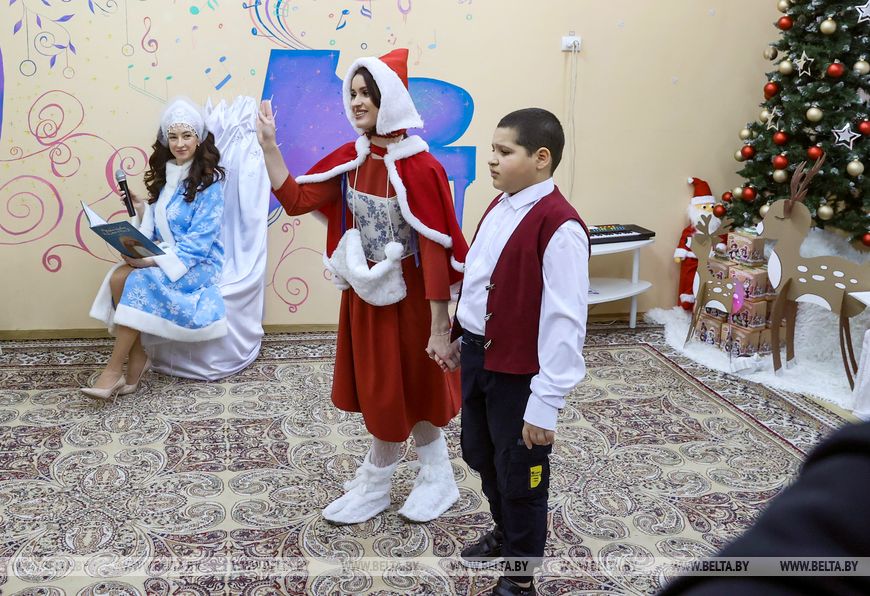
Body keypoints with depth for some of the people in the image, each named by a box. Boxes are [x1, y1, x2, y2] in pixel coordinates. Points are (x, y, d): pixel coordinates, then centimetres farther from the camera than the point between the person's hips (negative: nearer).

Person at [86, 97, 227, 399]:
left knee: (138, 282, -29)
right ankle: (136, 355, -12)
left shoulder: (209, 181, -11)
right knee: (118, 276, -23)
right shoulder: (164, 175, 11)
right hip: (163, 256, 6)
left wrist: (154, 260, -25)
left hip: (199, 261, -6)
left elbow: (199, 240, -18)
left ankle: (114, 367, -17)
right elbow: (155, 229, 15)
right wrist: (142, 212, -6)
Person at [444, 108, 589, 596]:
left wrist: (546, 403, -23)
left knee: (520, 473, 10)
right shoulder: (500, 206, 5)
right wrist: (461, 335, 20)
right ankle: (506, 535, 51)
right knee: (479, 453, 24)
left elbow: (565, 321, -24)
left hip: (519, 371, -8)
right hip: (478, 355, 9)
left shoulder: (560, 226, -23)